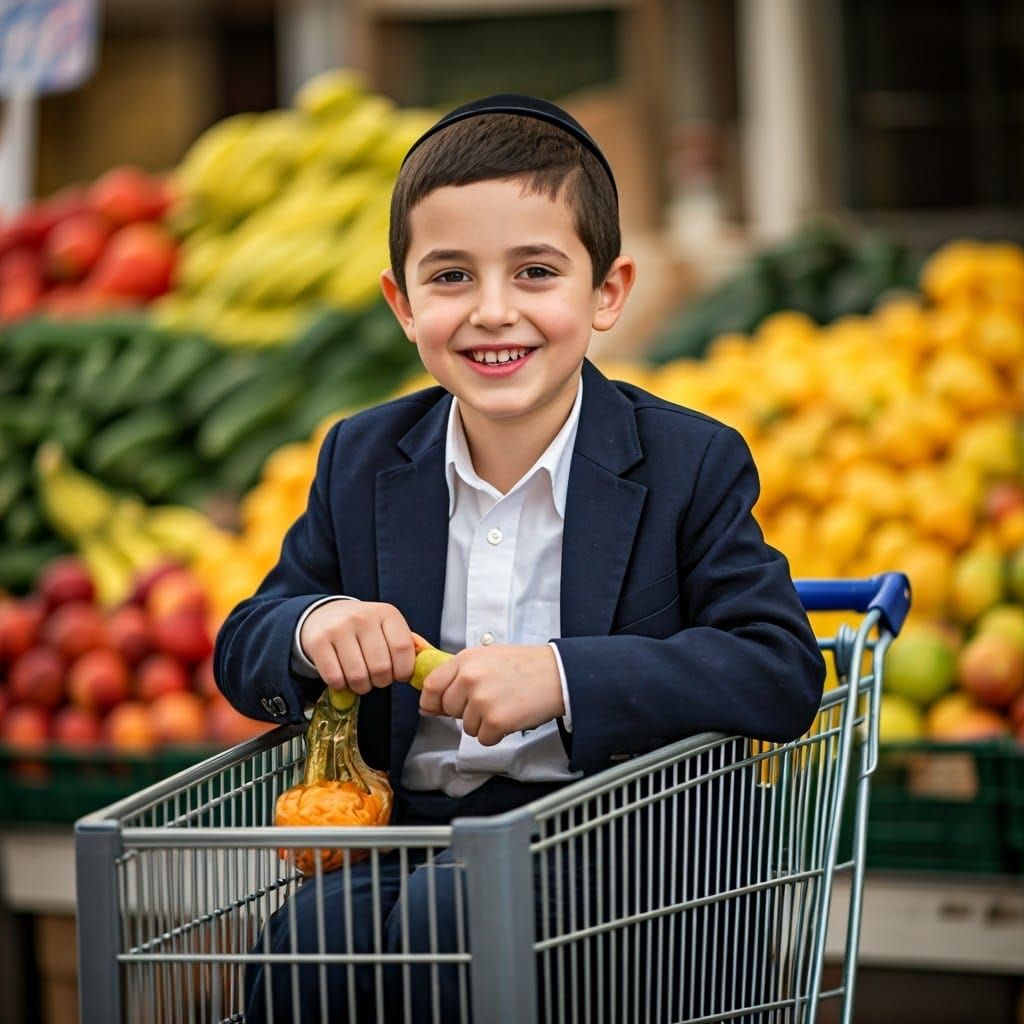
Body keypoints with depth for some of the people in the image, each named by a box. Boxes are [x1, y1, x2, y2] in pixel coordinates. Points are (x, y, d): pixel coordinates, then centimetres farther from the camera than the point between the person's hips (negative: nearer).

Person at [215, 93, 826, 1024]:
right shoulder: (362, 463, 10)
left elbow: (784, 674, -12)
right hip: (408, 835, 4)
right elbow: (241, 652, 16)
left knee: (443, 919, -33)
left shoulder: (692, 465, -1)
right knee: (309, 938, -28)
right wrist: (312, 629, -11)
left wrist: (563, 676, -24)